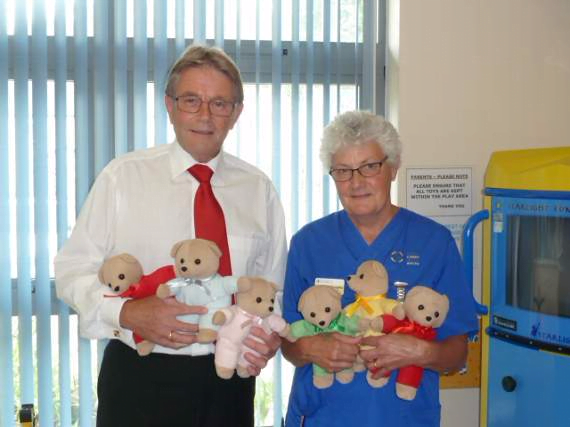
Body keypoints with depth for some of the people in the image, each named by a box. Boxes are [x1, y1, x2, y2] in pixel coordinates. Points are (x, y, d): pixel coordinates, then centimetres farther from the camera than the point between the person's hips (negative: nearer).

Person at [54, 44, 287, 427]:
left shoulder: (259, 189, 4)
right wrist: (127, 313, -20)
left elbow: (274, 286, 11)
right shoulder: (123, 176, -4)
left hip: (229, 382, 2)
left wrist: (270, 335, -9)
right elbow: (72, 270, -4)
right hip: (139, 378, -2)